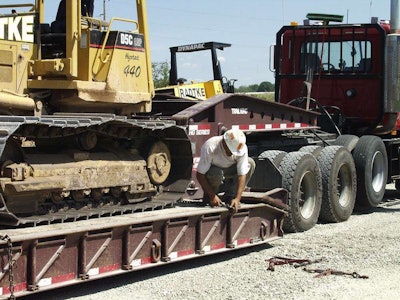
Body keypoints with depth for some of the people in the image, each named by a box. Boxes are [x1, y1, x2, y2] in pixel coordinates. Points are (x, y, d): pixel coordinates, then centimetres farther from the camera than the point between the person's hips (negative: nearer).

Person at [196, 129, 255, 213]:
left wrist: (237, 199, -34)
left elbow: (242, 175, -25)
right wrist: (212, 196, -31)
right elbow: (200, 174, -29)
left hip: (228, 170, 4)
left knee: (250, 163, -18)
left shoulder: (242, 148, -25)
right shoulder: (210, 147, -34)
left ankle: (230, 196, -9)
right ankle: (209, 198, -8)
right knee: (217, 173, -38)